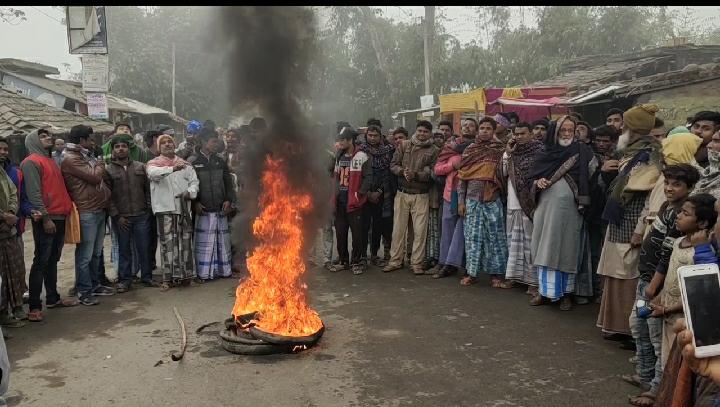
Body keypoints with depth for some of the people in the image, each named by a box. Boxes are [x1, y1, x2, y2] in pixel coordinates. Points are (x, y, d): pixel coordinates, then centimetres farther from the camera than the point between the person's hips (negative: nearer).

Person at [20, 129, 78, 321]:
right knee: (41, 262, -5)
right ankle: (34, 306, -1)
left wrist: (67, 210, 13)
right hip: (46, 220, -8)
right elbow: (34, 193, -15)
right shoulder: (31, 162, -7)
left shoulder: (51, 161, 20)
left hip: (59, 217, 8)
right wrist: (45, 217, -20)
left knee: (52, 260, 15)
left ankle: (53, 298, 24)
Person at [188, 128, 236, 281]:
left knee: (222, 239, 7)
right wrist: (195, 203, -10)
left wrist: (229, 200, 1)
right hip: (203, 209, -4)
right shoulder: (192, 162, -2)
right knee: (204, 241, -2)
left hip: (221, 209, 5)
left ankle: (223, 269, 17)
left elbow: (228, 183, 14)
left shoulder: (220, 162, 13)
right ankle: (203, 273, 4)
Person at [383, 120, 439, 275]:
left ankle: (416, 263, 12)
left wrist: (415, 175, -22)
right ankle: (395, 261, 16)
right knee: (398, 228, 6)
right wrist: (403, 172, -17)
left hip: (421, 195, -1)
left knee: (420, 230, 1)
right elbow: (393, 165, 3)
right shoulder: (404, 145, 6)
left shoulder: (433, 150, 1)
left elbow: (433, 173, -8)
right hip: (402, 193, 2)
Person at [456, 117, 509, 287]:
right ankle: (472, 273, 14)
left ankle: (496, 274, 9)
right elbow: (462, 176, 7)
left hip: (493, 200, -1)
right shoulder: (469, 150, 8)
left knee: (495, 236, 1)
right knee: (472, 236, 4)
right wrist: (461, 201, 2)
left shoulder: (500, 149, 5)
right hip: (472, 199, 1)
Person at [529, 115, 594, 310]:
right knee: (545, 249, 6)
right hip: (546, 208, 3)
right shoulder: (546, 153, 9)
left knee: (566, 249, 3)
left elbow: (588, 177, -4)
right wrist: (538, 182, -10)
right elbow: (533, 178, 13)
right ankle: (545, 290, 18)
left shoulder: (580, 152, 2)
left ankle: (566, 293, 14)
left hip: (568, 209, -2)